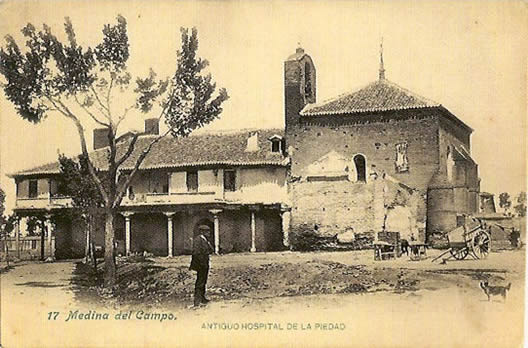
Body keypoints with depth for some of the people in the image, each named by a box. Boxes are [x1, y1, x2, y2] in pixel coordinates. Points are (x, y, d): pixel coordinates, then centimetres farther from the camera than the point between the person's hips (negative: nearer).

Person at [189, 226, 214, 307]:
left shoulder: (204, 240, 14)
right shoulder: (197, 239, -16)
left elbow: (211, 250, 16)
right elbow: (196, 252, -25)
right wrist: (202, 263, -22)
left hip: (205, 264, 10)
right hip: (200, 264, -10)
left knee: (203, 282, 18)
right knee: (200, 282, -8)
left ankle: (202, 298, 28)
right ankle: (197, 301, -6)